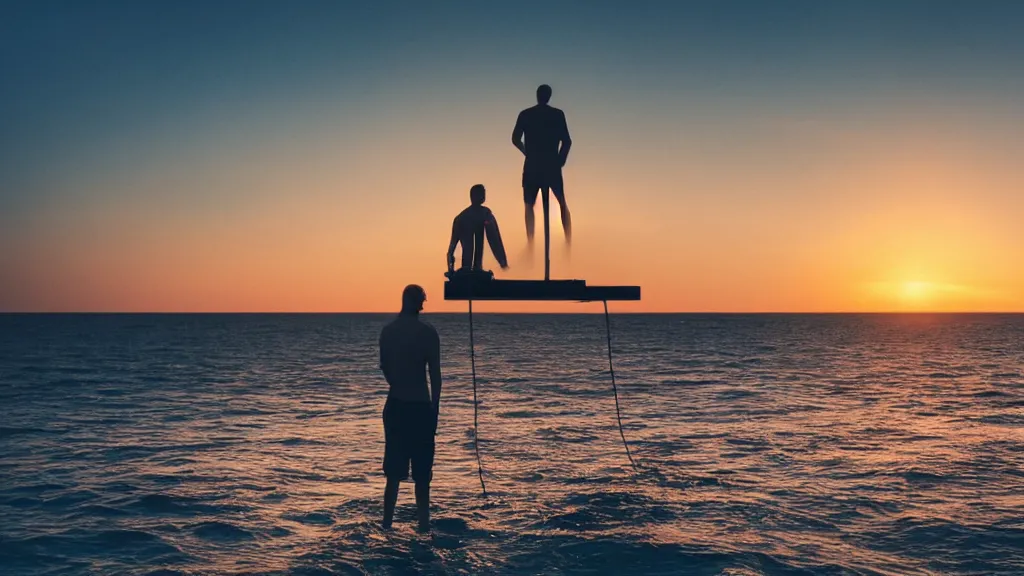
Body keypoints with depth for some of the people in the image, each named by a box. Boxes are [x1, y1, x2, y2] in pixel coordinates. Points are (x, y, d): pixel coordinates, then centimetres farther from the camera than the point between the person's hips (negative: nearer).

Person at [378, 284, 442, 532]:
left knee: (394, 472, 12)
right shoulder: (428, 332, -10)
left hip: (394, 406, 4)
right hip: (420, 407, -4)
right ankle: (423, 525, 9)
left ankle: (387, 525, 16)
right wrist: (435, 410, -3)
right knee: (422, 474, 4)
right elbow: (435, 375, -10)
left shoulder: (387, 330, 4)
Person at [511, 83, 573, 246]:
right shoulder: (558, 114, -1)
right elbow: (567, 141, -5)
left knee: (529, 205, 10)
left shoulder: (525, 114, 1)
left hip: (532, 165, 0)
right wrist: (561, 159, 9)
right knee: (562, 202, 14)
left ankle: (530, 243, -2)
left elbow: (515, 139, 2)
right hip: (552, 164, 0)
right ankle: (569, 241, 8)